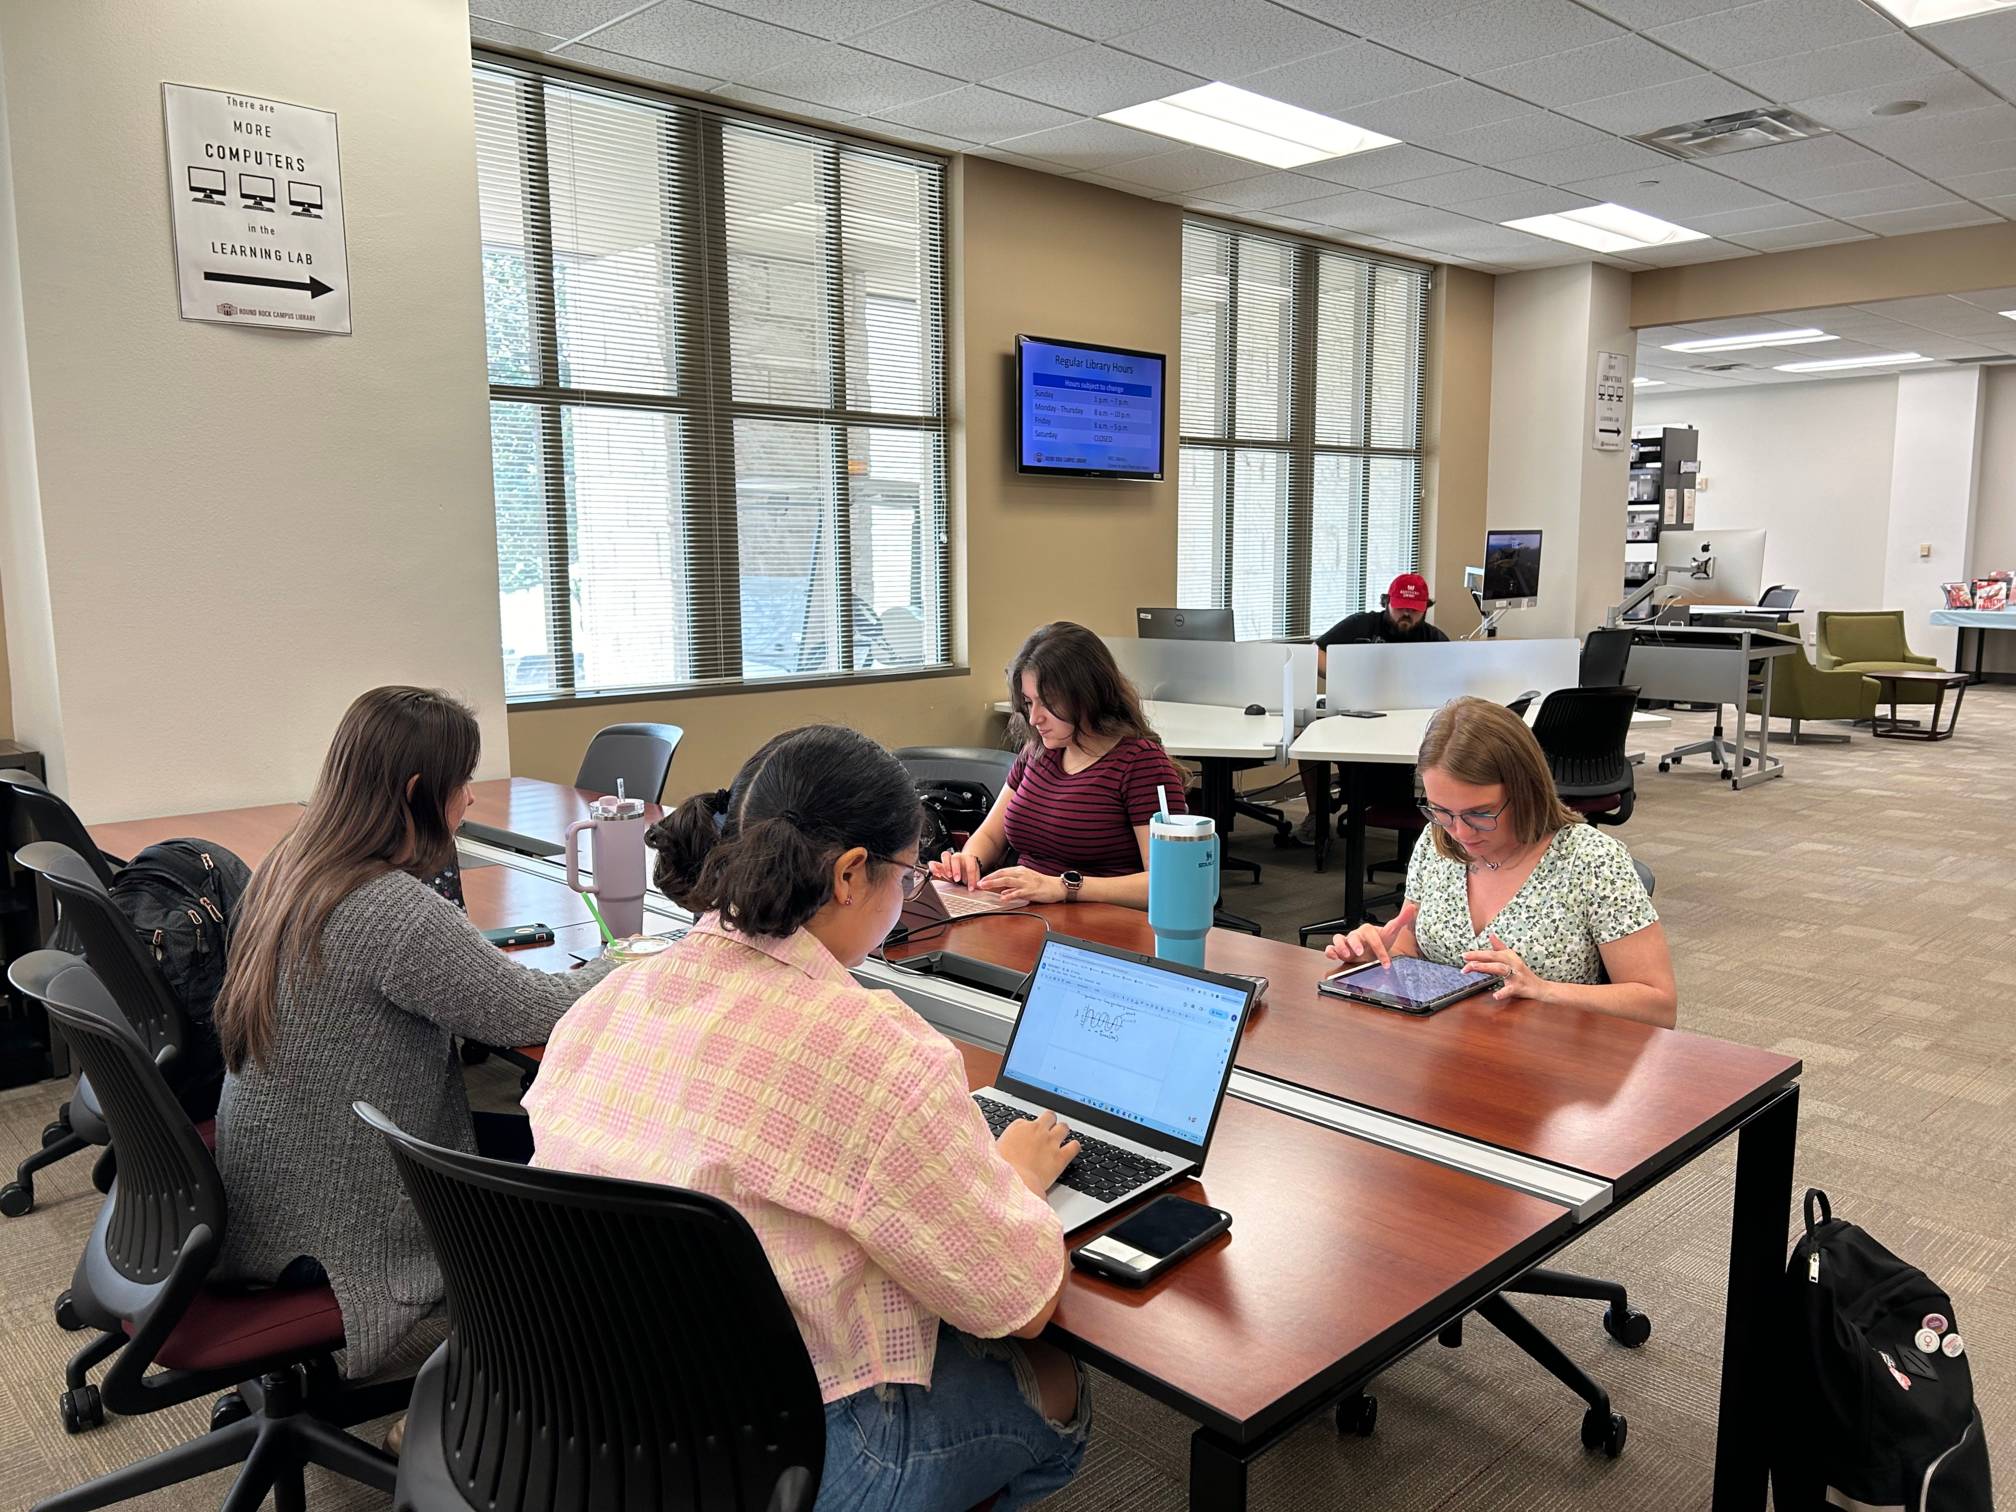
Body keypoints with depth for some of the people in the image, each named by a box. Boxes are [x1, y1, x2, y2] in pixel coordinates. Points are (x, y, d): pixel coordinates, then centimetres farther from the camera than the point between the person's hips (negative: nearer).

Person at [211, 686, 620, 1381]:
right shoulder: (393, 912, -29)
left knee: (536, 1136, 12)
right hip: (324, 1236, -9)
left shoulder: (285, 869, 1)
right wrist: (626, 964, -2)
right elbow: (523, 1012, -21)